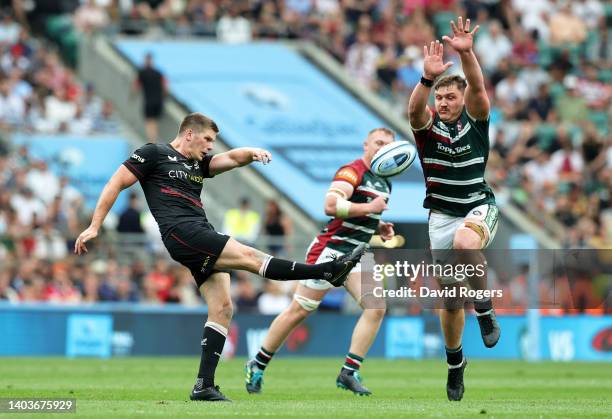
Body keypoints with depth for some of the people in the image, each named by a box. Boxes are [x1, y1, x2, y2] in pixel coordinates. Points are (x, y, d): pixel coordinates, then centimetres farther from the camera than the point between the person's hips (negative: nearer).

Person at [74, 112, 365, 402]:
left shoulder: (200, 163, 25)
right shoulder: (154, 154, 5)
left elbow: (230, 158, 12)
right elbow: (116, 184, 4)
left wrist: (251, 153, -12)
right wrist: (94, 227, -2)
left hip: (203, 239, 9)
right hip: (181, 233, -9)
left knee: (222, 307, -2)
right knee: (249, 256, -16)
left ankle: (204, 386, -4)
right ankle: (330, 271, -21)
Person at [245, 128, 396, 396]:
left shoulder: (384, 184, 15)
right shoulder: (352, 172, -14)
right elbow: (331, 205, -29)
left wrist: (380, 227, 11)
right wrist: (369, 207, -25)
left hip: (355, 256, 8)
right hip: (330, 250, -8)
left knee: (376, 308, -12)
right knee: (299, 312, -1)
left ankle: (349, 373, -9)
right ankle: (257, 365, 14)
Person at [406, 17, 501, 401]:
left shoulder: (475, 119, -3)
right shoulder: (427, 124, -2)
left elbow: (478, 87, -23)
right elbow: (415, 109, -26)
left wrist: (466, 53, -41)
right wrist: (429, 78, -45)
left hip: (479, 207, -2)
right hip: (442, 214, 2)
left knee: (465, 242, -38)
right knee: (449, 298, 5)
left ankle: (485, 308, -18)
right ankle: (455, 362, 27)